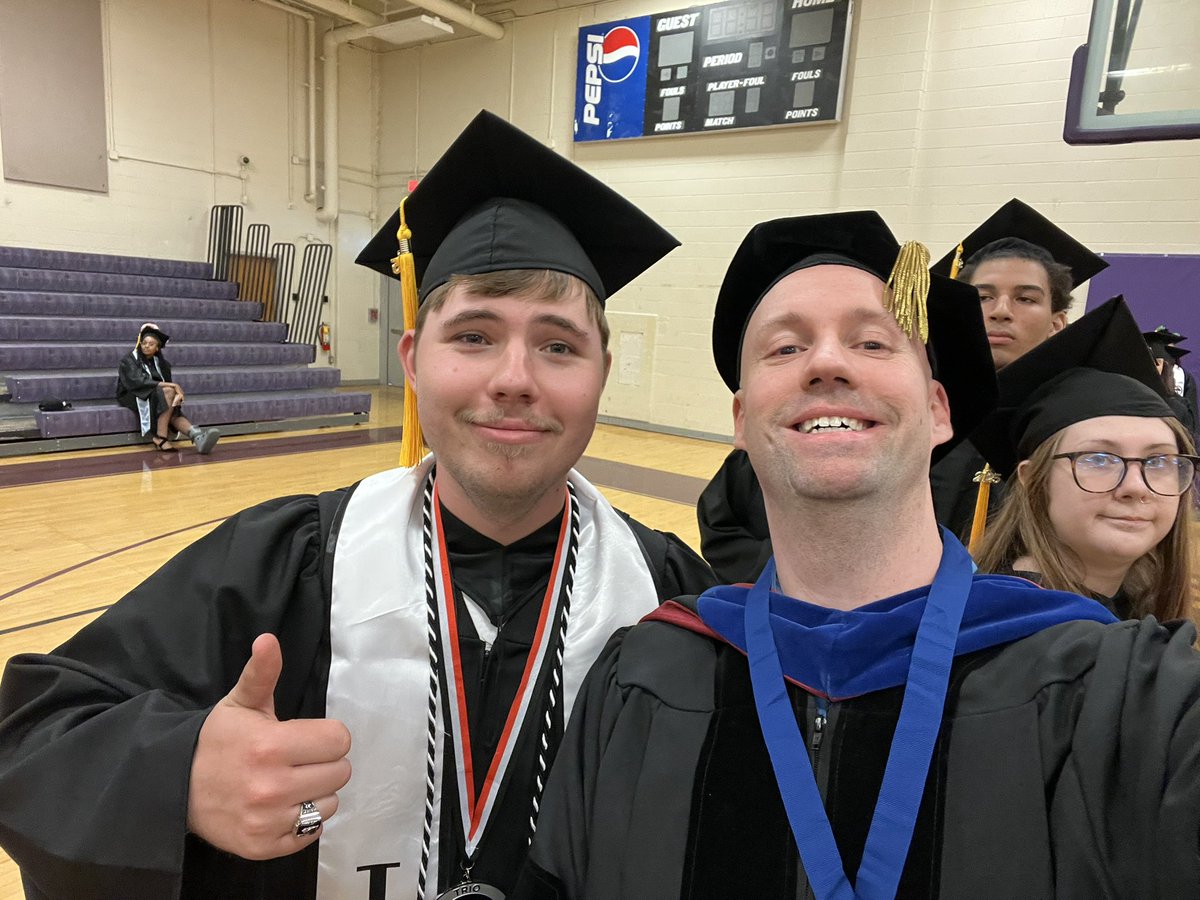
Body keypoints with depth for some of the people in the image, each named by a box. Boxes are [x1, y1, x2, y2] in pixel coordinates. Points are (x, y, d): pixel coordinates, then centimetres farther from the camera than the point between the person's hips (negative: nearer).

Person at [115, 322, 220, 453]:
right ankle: (161, 438, -43)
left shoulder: (159, 362, 14)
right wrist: (169, 385, -25)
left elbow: (167, 383, 5)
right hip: (134, 398, -4)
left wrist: (177, 391, -22)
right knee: (169, 392, -33)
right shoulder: (128, 361, -1)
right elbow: (137, 382, -18)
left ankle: (197, 436, -62)